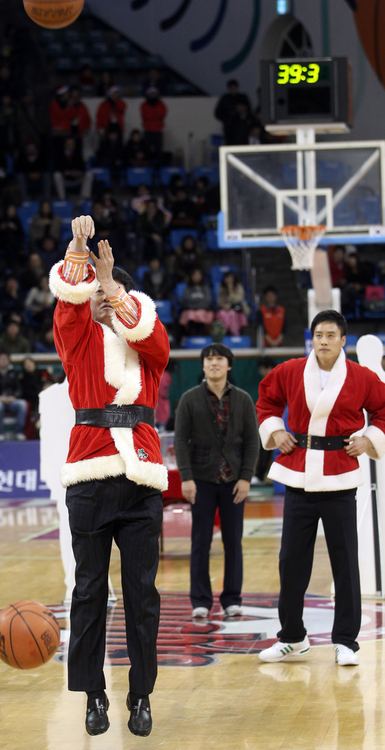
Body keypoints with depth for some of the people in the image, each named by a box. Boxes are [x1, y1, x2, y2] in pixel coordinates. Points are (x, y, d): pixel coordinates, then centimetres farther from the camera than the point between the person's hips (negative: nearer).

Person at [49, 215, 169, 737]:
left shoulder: (150, 344, 14)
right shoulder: (79, 337, 12)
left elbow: (144, 328, -9)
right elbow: (69, 297, -6)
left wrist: (112, 284, -14)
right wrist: (78, 247, -19)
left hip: (141, 477, 1)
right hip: (89, 474, -1)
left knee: (141, 590, 0)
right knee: (89, 589, 0)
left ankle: (142, 696, 7)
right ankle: (94, 694, 6)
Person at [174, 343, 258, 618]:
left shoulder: (243, 400, 5)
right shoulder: (190, 399, 2)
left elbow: (252, 440, 4)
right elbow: (181, 440, 0)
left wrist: (246, 478, -5)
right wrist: (186, 478, -9)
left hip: (233, 480, 1)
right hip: (202, 479, -1)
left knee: (233, 541, 3)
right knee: (201, 541, 0)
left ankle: (232, 600, 11)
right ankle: (200, 600, 7)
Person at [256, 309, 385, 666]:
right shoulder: (289, 372, 2)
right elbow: (267, 400, 19)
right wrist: (274, 431, 5)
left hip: (339, 479, -2)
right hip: (299, 476, 2)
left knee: (345, 561, 0)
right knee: (292, 560, 5)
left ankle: (346, 641, 9)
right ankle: (292, 638, 19)